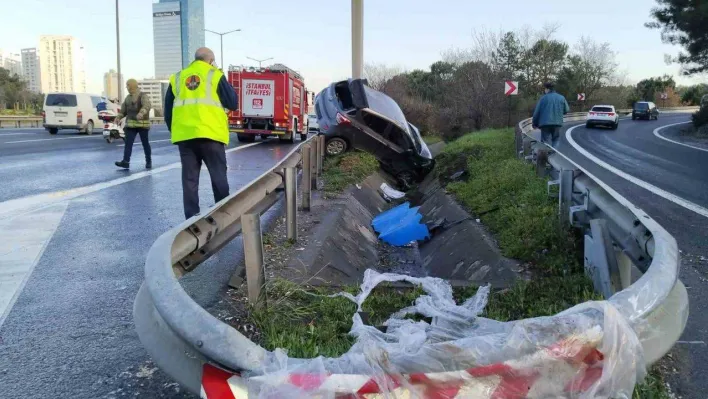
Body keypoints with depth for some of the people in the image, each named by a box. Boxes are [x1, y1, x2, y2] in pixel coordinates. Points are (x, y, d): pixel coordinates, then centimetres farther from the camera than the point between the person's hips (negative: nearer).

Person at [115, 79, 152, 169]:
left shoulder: (143, 96, -7)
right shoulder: (128, 98, 15)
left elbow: (146, 106, -26)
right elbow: (123, 109, 19)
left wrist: (141, 113, -45)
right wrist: (119, 117, 0)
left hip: (142, 124, -6)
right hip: (130, 124, 6)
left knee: (145, 143, 4)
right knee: (128, 143, -7)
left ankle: (148, 161, 18)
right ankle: (125, 162, -14)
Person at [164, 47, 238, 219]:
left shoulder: (177, 78, 16)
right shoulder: (215, 75, 4)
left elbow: (168, 110, 17)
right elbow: (233, 104, 5)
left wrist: (174, 131, 25)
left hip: (184, 134, 4)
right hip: (210, 133, -4)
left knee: (189, 178, 6)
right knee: (218, 176, 4)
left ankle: (191, 219, 8)